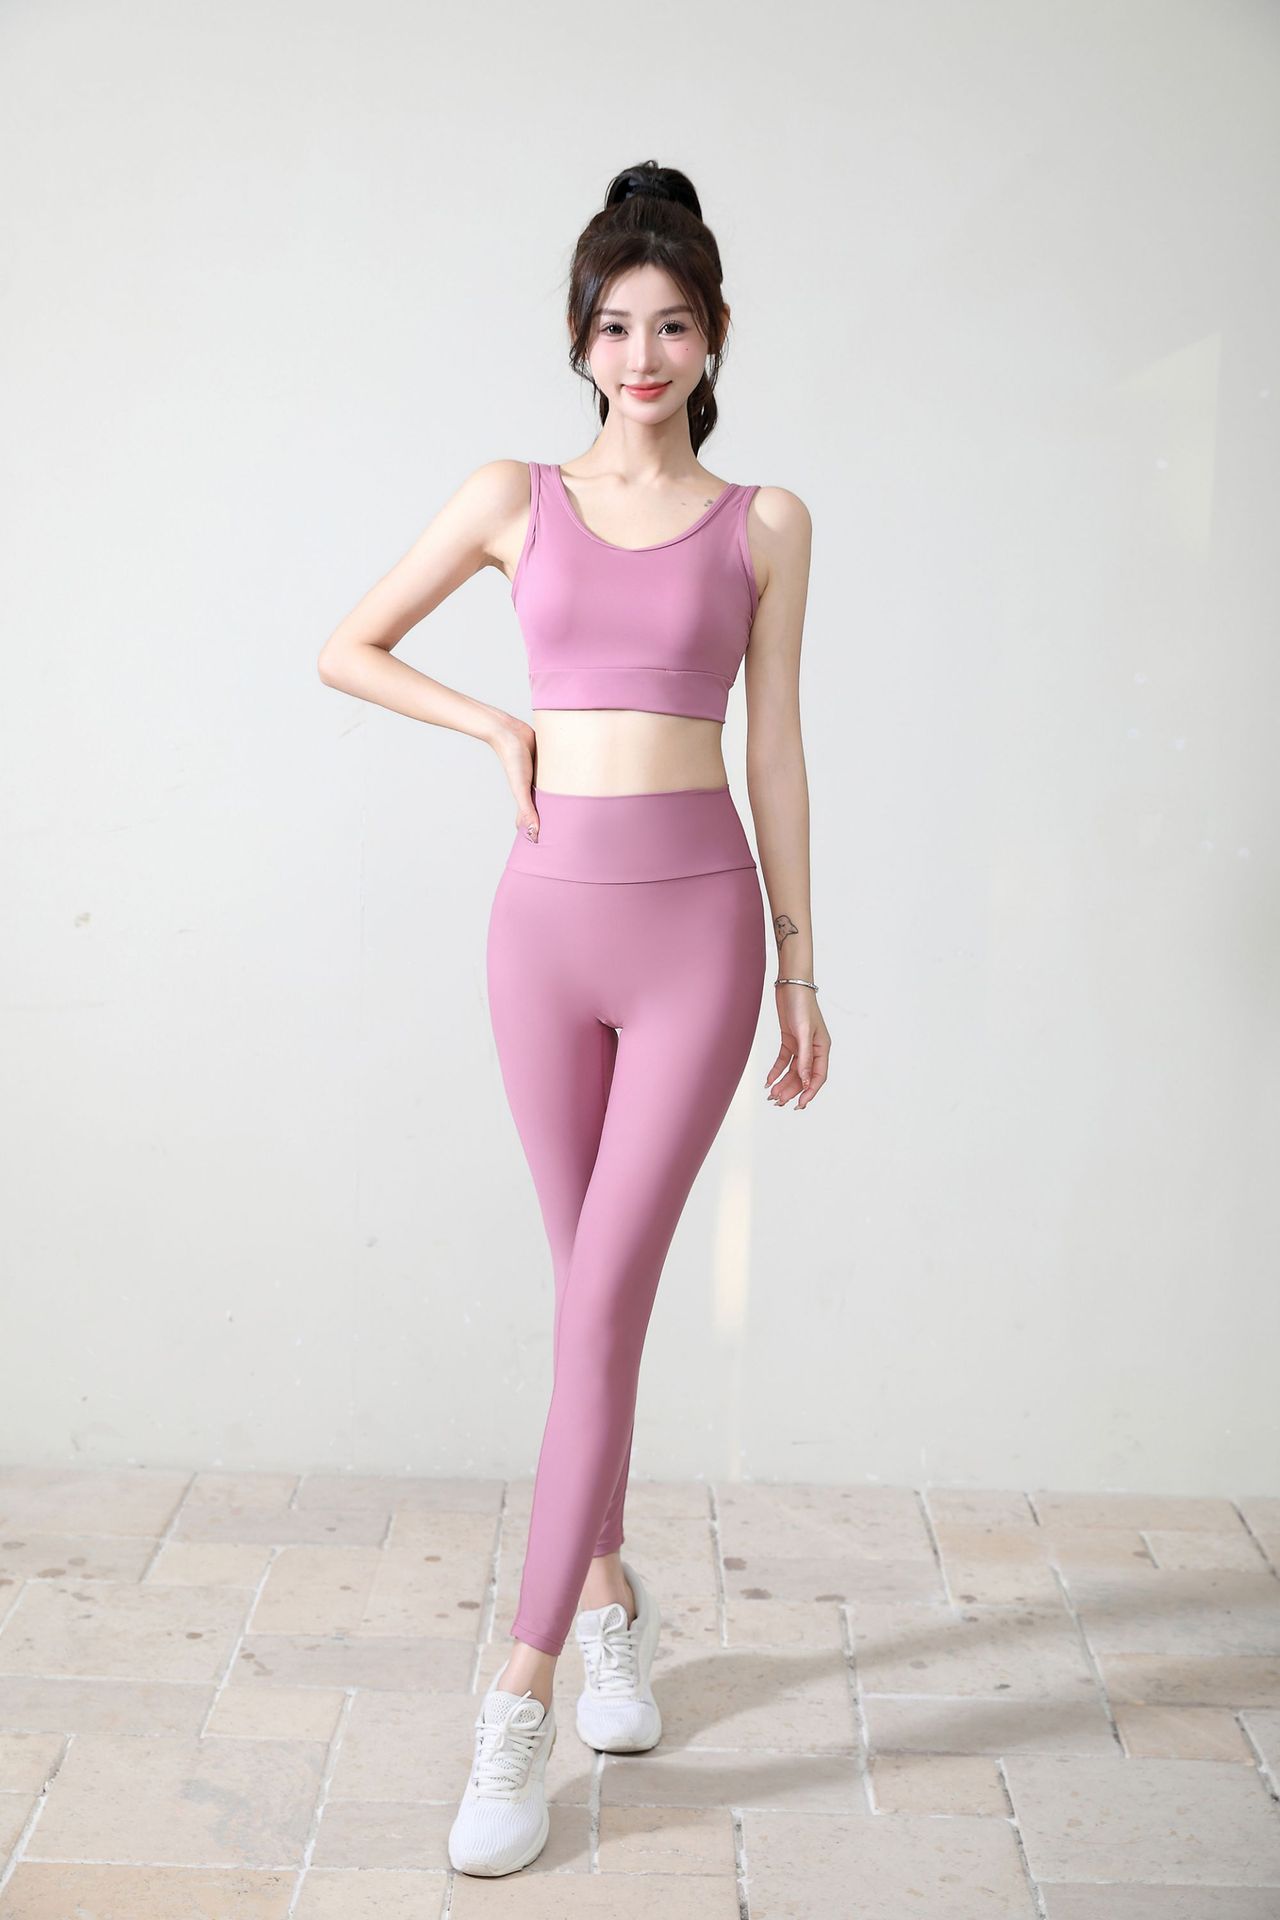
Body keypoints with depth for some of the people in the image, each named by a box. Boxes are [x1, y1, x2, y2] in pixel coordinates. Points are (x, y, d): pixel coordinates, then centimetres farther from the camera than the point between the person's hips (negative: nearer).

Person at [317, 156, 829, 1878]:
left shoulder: (764, 524, 6)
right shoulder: (515, 499, 7)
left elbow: (775, 749, 7)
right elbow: (349, 651, 15)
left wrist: (801, 962, 6)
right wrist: (497, 727, 2)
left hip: (699, 915, -2)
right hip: (550, 914, 2)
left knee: (606, 1293, -7)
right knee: (591, 1285, 12)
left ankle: (522, 1702, -1)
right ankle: (612, 1596, 32)